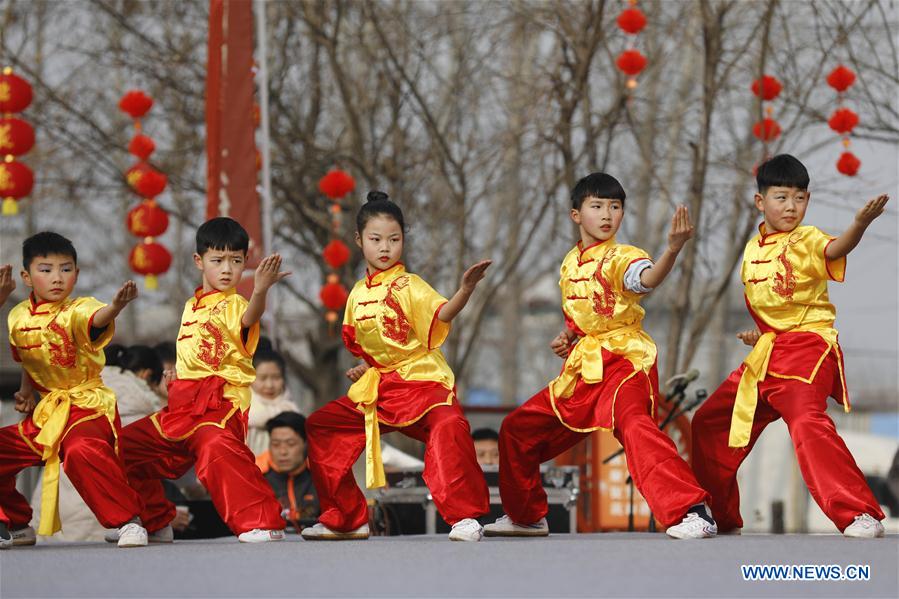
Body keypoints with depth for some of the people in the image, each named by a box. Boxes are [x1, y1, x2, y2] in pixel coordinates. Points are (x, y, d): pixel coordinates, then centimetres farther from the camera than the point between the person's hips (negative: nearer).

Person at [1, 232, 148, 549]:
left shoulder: (77, 311, -13)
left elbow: (96, 319, -40)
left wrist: (115, 306, -61)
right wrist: (26, 391, 10)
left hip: (87, 407, -7)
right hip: (44, 412, 7)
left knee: (82, 451, -37)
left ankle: (127, 520, -23)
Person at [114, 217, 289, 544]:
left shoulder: (234, 305, -7)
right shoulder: (191, 306, 19)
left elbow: (248, 318, -33)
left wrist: (260, 291, -52)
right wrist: (173, 377, 14)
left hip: (219, 405, -9)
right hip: (181, 407, 9)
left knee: (216, 447, -39)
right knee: (127, 446, 15)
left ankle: (263, 523, -36)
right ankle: (155, 524, 30)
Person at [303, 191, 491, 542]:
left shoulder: (409, 286, -9)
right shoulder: (358, 295, 10)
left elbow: (442, 314, -28)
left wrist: (466, 289, -46)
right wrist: (361, 368, 6)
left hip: (423, 381, -7)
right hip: (376, 388, 7)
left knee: (448, 426, -35)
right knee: (320, 427, 10)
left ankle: (464, 516, -28)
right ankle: (344, 519, 22)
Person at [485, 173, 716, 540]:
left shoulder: (620, 258, -10)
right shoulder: (570, 264, 12)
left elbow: (648, 278, -34)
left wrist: (673, 249, -53)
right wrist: (567, 337, 6)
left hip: (623, 363, -8)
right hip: (581, 371, 8)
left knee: (633, 424, -37)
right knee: (517, 429, 15)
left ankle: (692, 512, -45)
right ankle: (525, 516, 36)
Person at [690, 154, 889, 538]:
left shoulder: (806, 240, -10)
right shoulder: (753, 249, 11)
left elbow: (835, 249, -35)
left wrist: (860, 224, -55)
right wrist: (759, 332, 7)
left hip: (806, 348, -8)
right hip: (765, 356, 8)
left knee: (806, 423, -32)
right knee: (709, 423, 15)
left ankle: (860, 516, -34)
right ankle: (722, 518, 31)